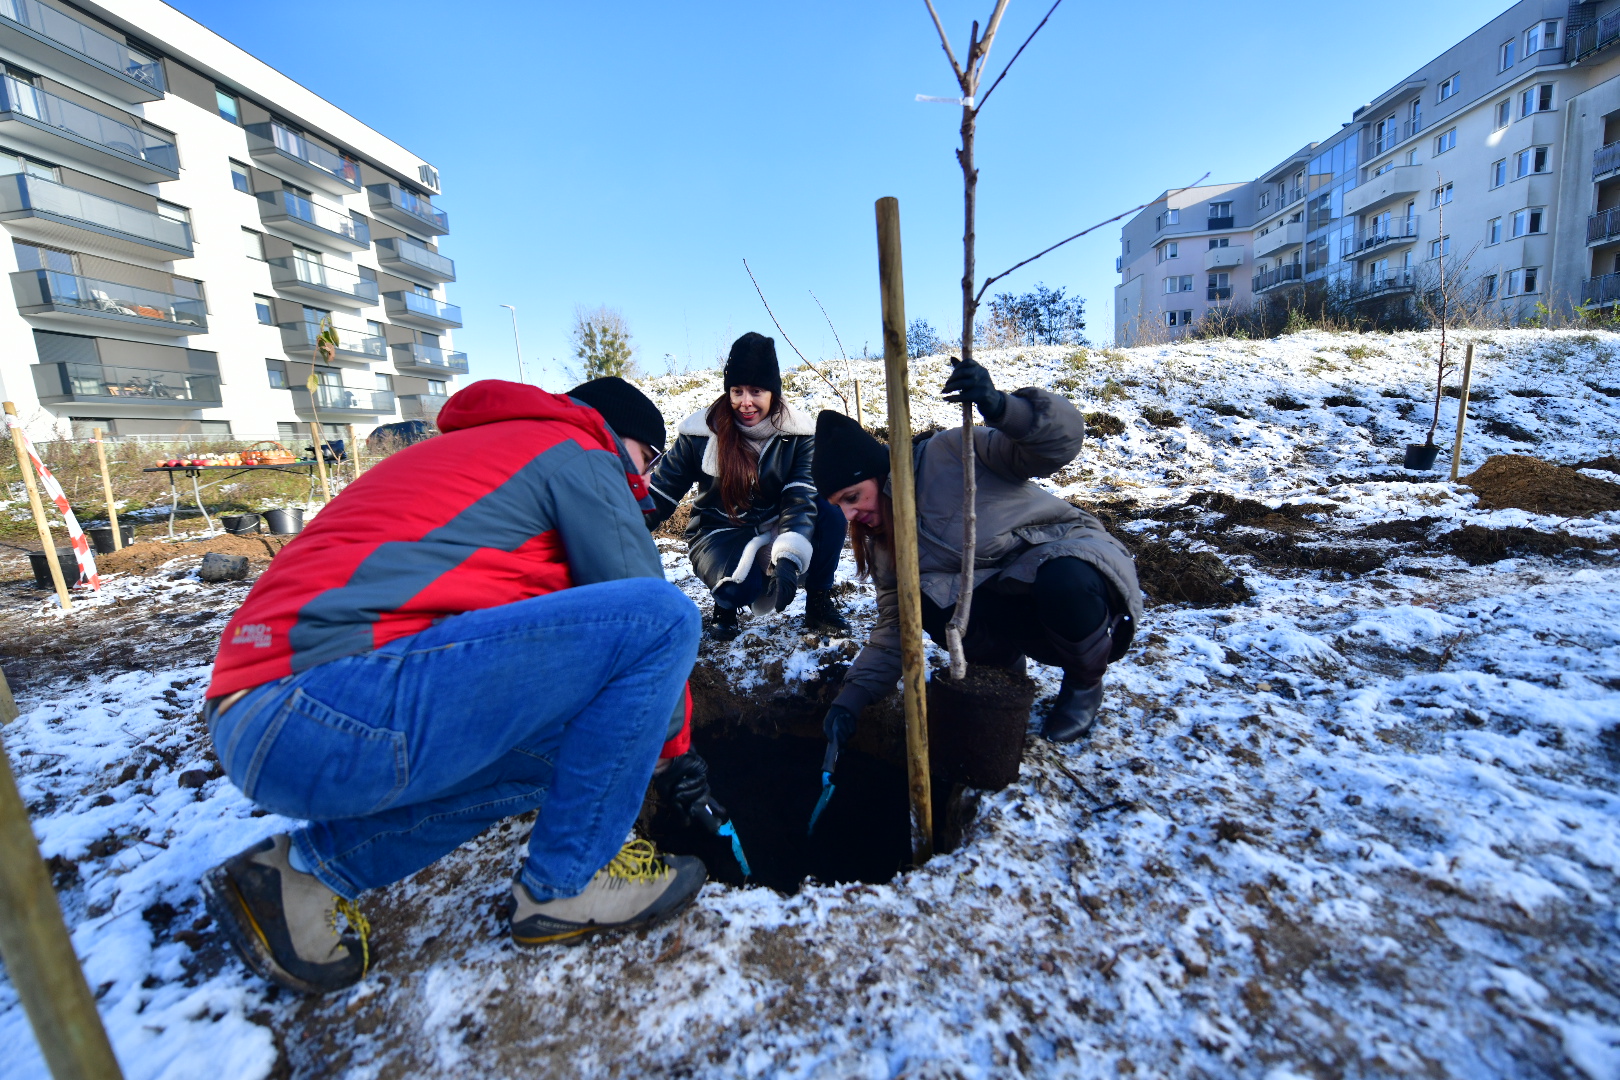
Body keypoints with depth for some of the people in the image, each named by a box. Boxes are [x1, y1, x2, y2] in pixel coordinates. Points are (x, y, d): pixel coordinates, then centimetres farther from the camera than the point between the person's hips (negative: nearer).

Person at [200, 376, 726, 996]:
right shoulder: (579, 453, 2)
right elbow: (647, 614, 0)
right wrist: (678, 746, 17)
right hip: (337, 709, -10)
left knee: (569, 743, 20)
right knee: (661, 619, -11)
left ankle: (310, 868, 17)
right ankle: (568, 884, 3)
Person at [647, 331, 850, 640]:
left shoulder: (799, 434, -11)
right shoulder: (700, 434, -13)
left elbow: (802, 498, -22)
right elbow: (661, 490, -7)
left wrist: (788, 559, -37)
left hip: (775, 530, 2)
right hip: (720, 533, -2)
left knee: (831, 511, -27)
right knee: (742, 585, -35)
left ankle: (819, 604, -8)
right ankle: (725, 605, 4)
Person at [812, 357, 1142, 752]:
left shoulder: (949, 453, -17)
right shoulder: (883, 543, 1)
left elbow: (1061, 437, -22)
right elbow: (894, 628, 1)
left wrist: (1001, 407, -42)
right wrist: (851, 699, -8)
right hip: (1005, 596, 4)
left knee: (1063, 583, -40)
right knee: (931, 600, -26)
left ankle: (1085, 683, -5)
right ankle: (1002, 660, 7)